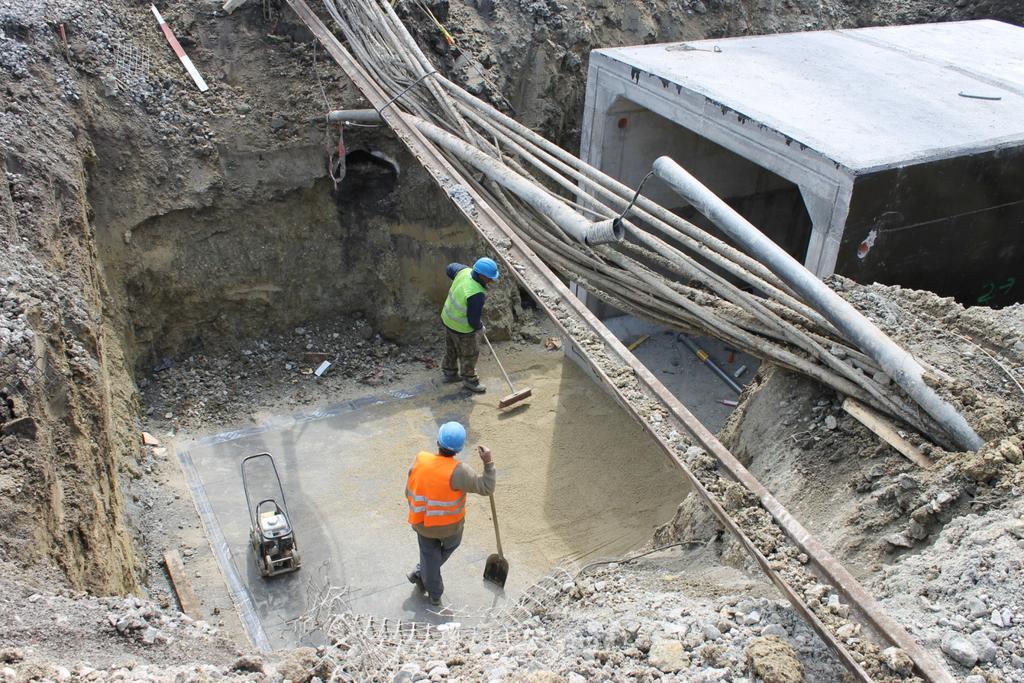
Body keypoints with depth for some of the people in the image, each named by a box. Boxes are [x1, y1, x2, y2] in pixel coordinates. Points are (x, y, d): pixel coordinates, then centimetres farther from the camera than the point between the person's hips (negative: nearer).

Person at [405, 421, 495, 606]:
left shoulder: (420, 461, -16)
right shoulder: (457, 471, -31)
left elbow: (409, 492, -3)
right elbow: (486, 488, -24)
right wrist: (489, 463, -20)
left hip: (423, 523, 3)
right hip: (450, 525, -3)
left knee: (430, 555, 25)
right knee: (451, 544, 31)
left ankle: (434, 596, 39)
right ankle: (420, 573, 34)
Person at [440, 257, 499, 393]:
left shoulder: (464, 271, -18)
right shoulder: (476, 295, -38)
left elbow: (450, 268, 6)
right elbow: (473, 319, -26)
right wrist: (480, 327, -4)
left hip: (448, 318, 8)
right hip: (461, 327, -8)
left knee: (451, 348, 29)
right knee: (469, 353, 17)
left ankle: (450, 373, 50)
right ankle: (469, 380, 38)